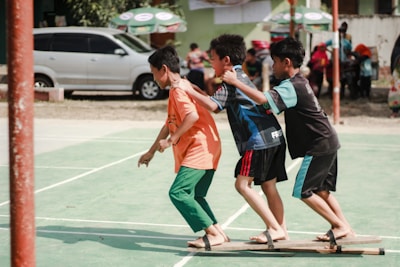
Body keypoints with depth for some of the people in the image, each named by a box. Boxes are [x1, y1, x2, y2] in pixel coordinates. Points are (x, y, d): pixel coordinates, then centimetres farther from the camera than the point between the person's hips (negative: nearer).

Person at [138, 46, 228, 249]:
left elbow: (192, 116, -30)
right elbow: (169, 124, 28)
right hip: (203, 150, 11)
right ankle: (218, 233, 14)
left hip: (200, 149, -11)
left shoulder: (179, 89, -12)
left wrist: (171, 140, -24)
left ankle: (214, 234, -13)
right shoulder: (178, 89, 20)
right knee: (194, 196, 14)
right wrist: (151, 151, 31)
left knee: (178, 192, -14)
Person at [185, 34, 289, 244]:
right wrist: (213, 89, 15)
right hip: (275, 137, 10)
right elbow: (223, 102, 26)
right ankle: (281, 230, 15)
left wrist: (190, 91, -20)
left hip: (259, 140, -10)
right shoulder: (243, 77, 22)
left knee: (243, 184, -7)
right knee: (269, 186, 13)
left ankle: (274, 228, -9)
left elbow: (214, 106, -22)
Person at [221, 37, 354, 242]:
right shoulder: (298, 82, 12)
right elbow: (272, 104, 23)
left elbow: (262, 99, -34)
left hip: (318, 147, -10)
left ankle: (339, 226, 3)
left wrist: (235, 82, -27)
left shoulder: (292, 87, -20)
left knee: (303, 191, -3)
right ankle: (345, 227, 18)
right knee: (321, 190, 16)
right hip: (327, 142, 10)